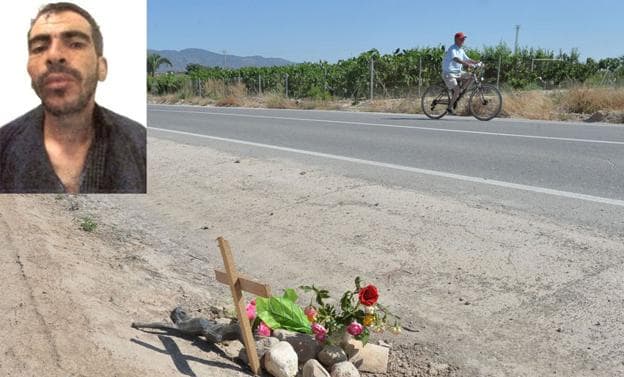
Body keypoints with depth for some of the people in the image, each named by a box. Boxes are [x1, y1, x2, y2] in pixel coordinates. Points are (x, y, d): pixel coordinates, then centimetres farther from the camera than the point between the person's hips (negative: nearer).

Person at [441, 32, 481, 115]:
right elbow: (456, 59, -32)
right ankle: (450, 107, -4)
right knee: (457, 90, -18)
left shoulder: (461, 50, 13)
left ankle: (459, 94, 2)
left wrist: (477, 62, -1)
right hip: (449, 73, -9)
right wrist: (468, 64, -41)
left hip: (458, 72, 9)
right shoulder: (452, 49, -15)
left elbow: (467, 59, 14)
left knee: (469, 76, -6)